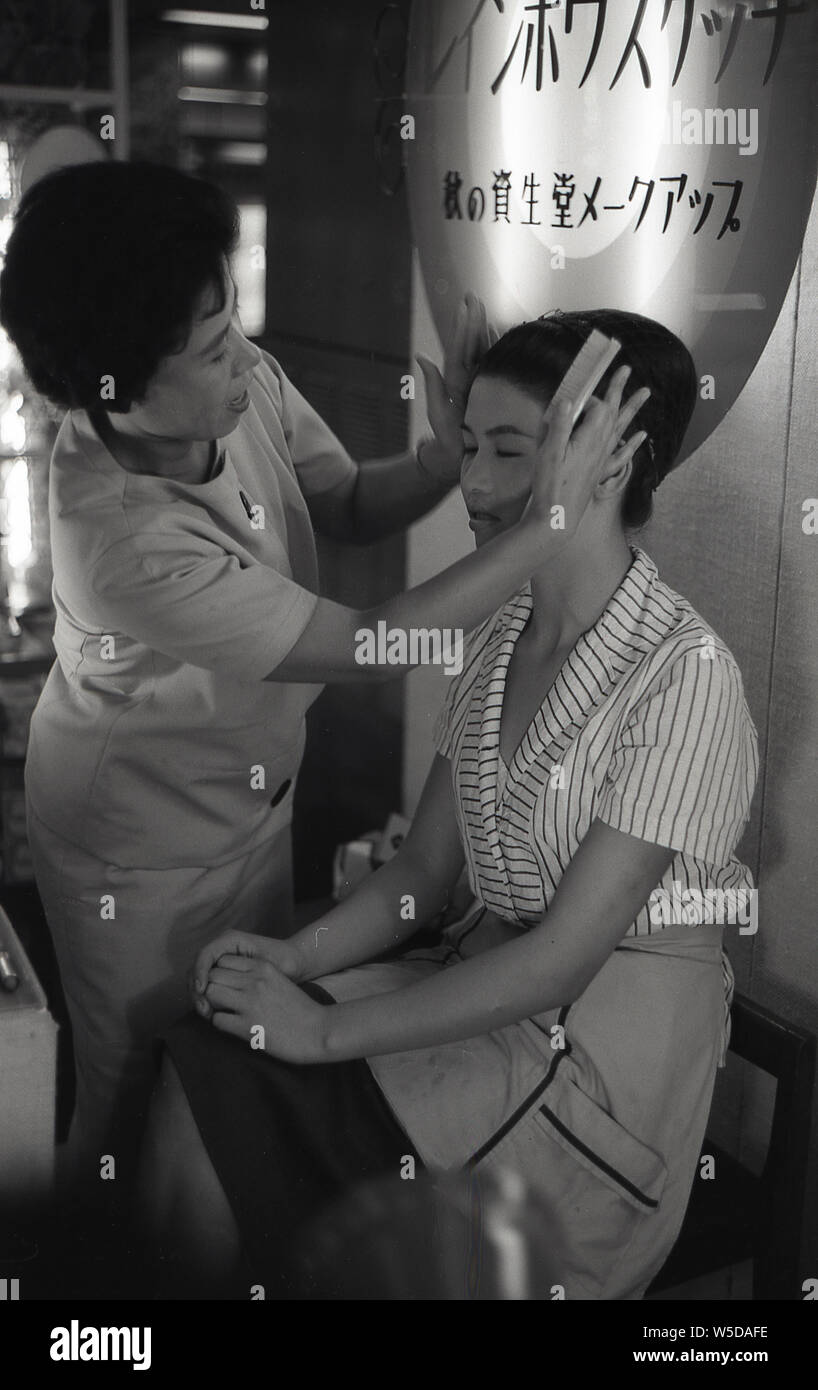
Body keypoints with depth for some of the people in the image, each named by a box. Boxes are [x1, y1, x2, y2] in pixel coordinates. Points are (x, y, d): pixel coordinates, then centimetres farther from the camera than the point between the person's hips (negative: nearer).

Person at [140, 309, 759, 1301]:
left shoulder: (685, 673, -19)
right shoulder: (501, 637, 5)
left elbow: (563, 957, -20)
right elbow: (424, 869, 8)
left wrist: (326, 1031, -17)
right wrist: (294, 958, -9)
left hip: (612, 1028, -6)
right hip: (489, 983, 7)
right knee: (203, 1067, -13)